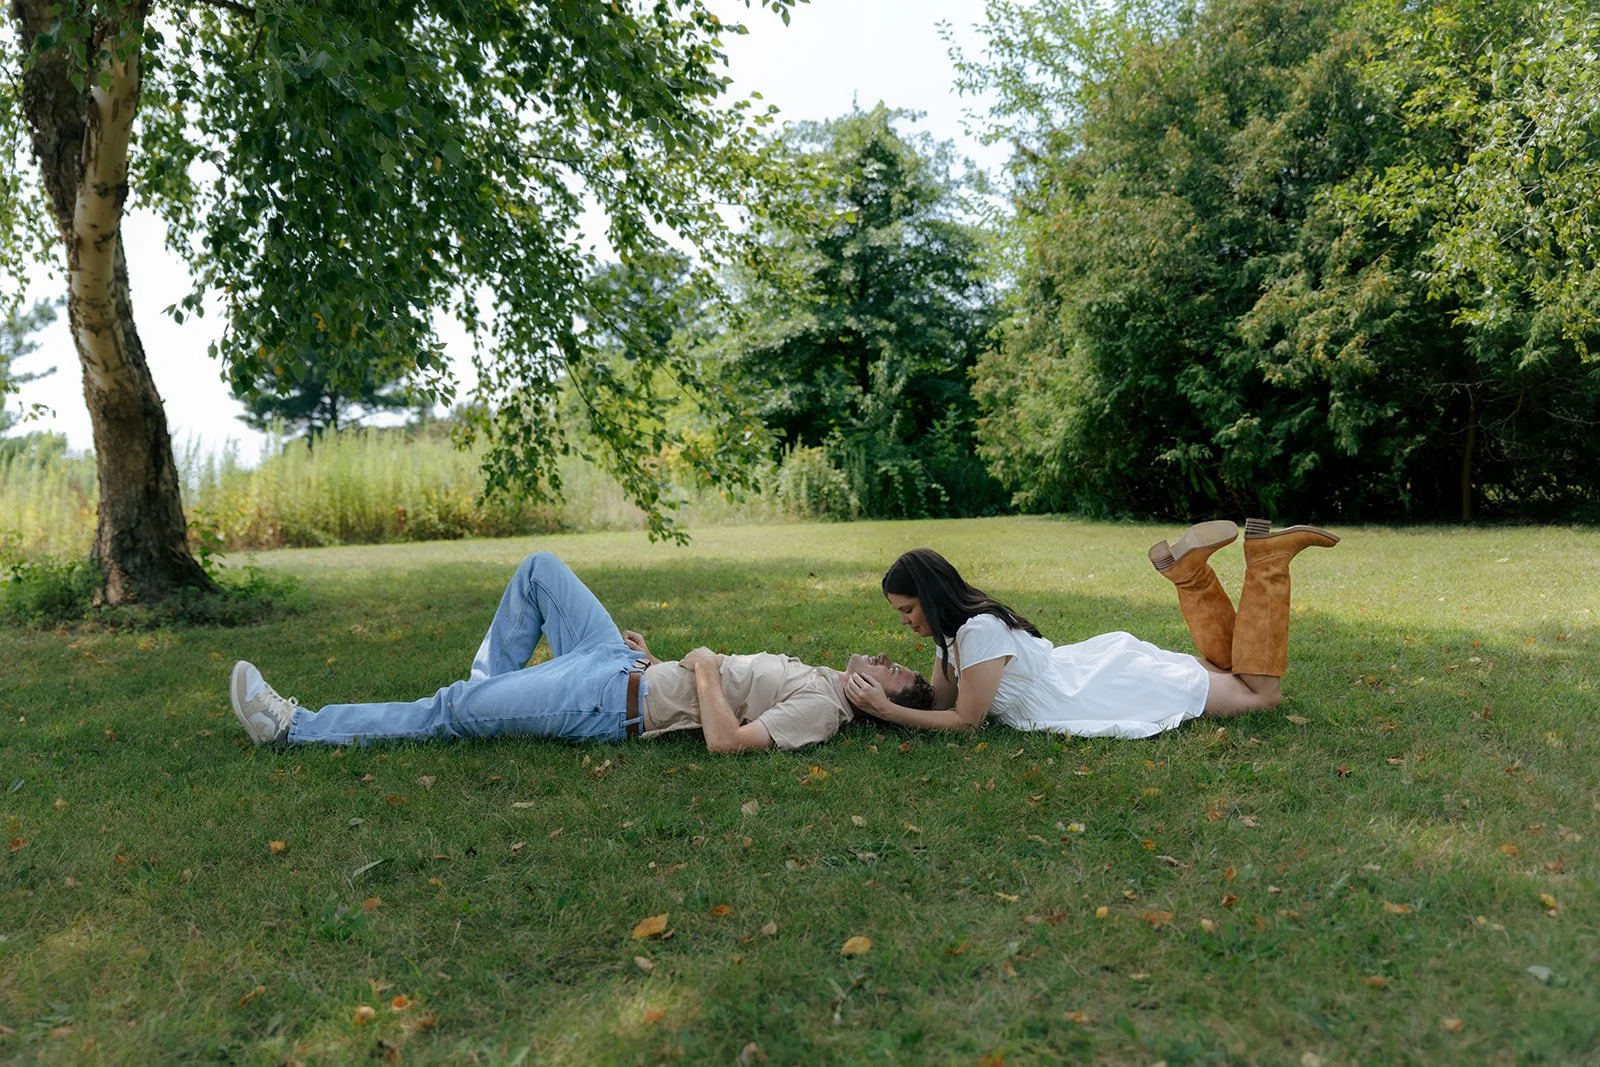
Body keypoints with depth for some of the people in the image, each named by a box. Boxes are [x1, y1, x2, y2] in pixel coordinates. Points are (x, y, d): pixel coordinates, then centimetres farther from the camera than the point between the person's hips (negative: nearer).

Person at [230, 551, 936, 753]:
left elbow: (726, 740, -30)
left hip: (614, 706, -9)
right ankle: (497, 689, 21)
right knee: (539, 569, 13)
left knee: (451, 709, -10)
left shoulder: (821, 708, -16)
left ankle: (293, 727, 0)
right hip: (624, 669, 9)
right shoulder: (816, 677, 12)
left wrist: (704, 666, -17)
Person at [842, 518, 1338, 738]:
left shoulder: (980, 631, -30)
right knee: (1221, 666, 27)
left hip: (1126, 686, -8)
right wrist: (885, 686, -13)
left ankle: (1266, 559, 5)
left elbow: (964, 720, -24)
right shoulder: (952, 631, -2)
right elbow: (941, 701, 2)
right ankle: (1190, 566, 14)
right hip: (1105, 664, 8)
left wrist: (885, 711, -30)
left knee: (1261, 692, 2)